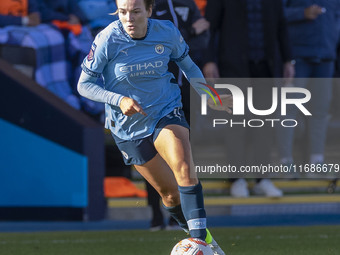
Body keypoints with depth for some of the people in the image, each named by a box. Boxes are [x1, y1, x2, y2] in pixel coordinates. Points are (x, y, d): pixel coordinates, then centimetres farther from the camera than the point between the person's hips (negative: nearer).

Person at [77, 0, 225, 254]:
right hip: (128, 126, 0)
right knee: (169, 192, 4)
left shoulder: (167, 33, -10)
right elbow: (84, 84, -12)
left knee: (184, 169, -27)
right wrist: (119, 100, -26)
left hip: (167, 112, 0)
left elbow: (188, 65, 11)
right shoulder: (107, 40, -18)